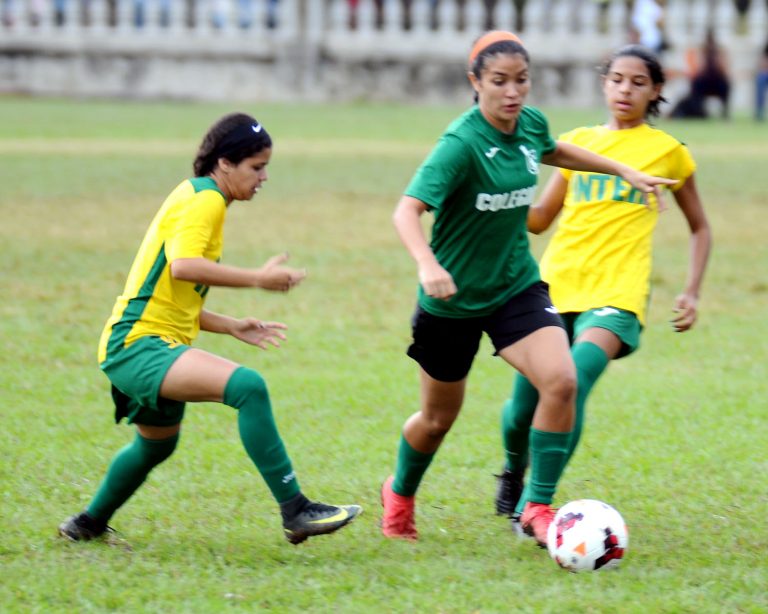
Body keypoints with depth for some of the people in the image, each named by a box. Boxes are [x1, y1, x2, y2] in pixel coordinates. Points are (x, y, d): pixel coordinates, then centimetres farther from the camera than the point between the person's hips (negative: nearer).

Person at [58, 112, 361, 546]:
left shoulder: (197, 199, 20)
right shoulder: (204, 199, -10)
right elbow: (182, 265, -29)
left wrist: (233, 327, 19)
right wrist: (257, 278, -25)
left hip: (149, 347, 11)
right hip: (139, 345, -11)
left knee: (157, 445, 33)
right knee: (248, 387, -29)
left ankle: (89, 524, 54)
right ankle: (296, 511, -32)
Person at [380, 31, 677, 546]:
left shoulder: (531, 123, -5)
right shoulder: (461, 144, -25)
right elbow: (408, 210, -35)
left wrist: (624, 171, 23)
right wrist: (427, 264, -53)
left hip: (516, 285, 5)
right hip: (454, 297, -5)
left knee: (561, 382, -19)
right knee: (440, 417, 12)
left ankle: (539, 508, -7)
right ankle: (400, 495, 44)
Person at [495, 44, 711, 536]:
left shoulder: (669, 153, 8)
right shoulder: (578, 142, 14)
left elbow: (699, 228, 18)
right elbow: (538, 218, 17)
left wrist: (692, 292, 7)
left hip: (617, 292, -3)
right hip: (555, 285, 3)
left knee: (574, 382, -29)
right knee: (524, 404, 2)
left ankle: (532, 505, -28)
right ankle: (513, 472, 36)